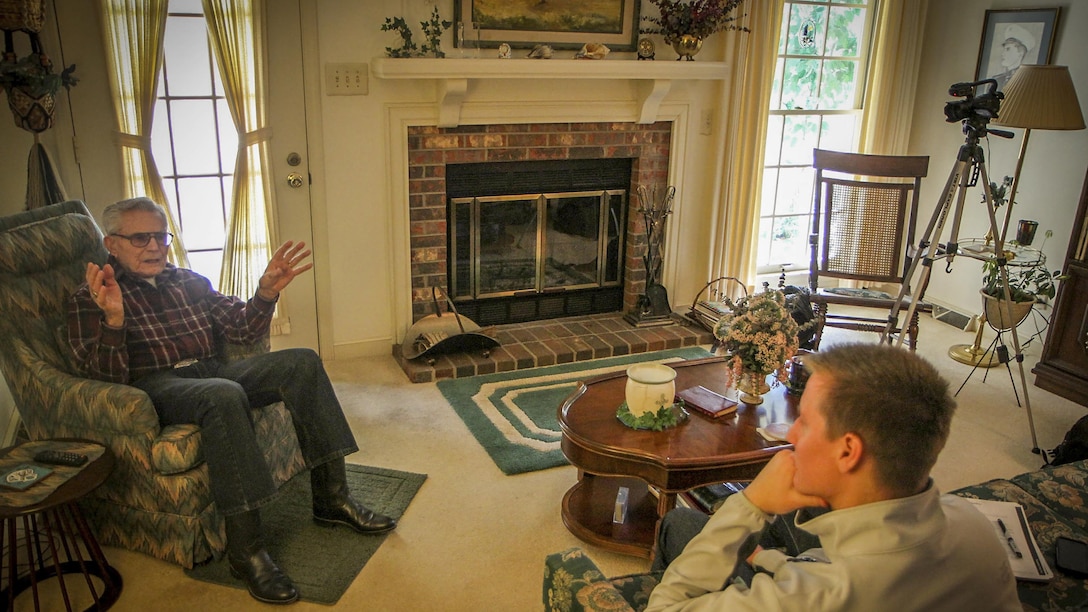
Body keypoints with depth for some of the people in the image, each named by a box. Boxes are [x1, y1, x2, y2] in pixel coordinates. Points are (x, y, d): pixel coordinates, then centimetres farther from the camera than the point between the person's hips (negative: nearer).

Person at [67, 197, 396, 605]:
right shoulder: (89, 300, 5)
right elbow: (106, 376, -8)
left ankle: (331, 498, -14)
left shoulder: (188, 281, 21)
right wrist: (113, 319, -27)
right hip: (156, 385, -6)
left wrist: (267, 292, -2)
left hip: (212, 372, 6)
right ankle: (245, 549, -33)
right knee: (224, 395, -38)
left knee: (302, 361, -15)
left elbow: (241, 330, 17)